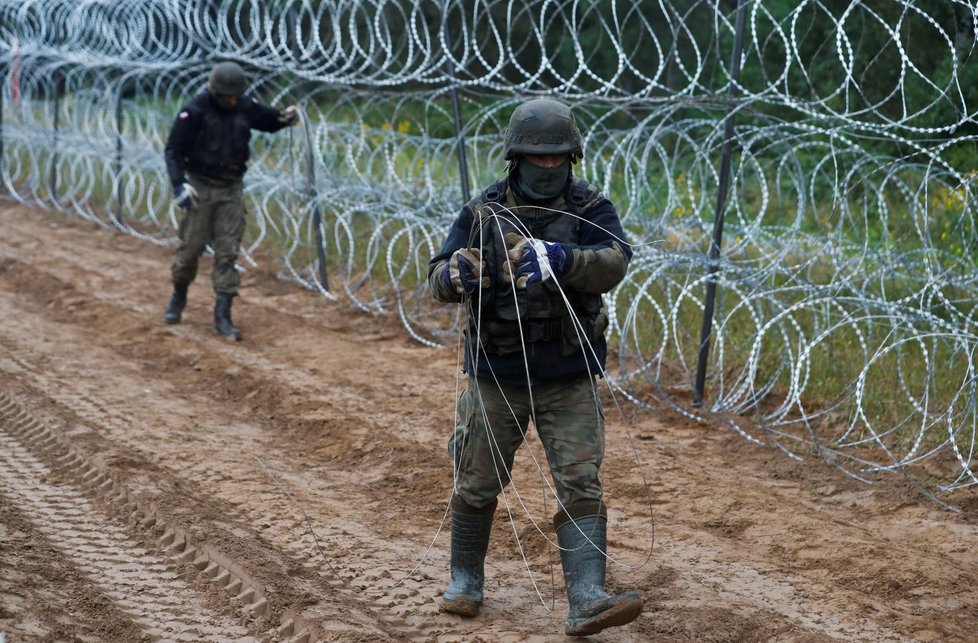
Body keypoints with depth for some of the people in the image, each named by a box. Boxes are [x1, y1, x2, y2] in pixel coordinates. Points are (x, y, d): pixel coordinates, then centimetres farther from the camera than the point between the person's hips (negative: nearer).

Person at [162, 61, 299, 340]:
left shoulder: (245, 107, 1)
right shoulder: (195, 111, -12)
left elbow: (269, 121, 20)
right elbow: (174, 149, -12)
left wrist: (286, 117, -2)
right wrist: (178, 184, -23)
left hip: (231, 189, 3)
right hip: (201, 188, -3)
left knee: (227, 252, -2)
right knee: (191, 246, 2)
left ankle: (222, 316, -2)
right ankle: (178, 297, 29)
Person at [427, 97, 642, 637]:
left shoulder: (590, 210, -6)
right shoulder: (482, 212, -3)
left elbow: (613, 264, -24)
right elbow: (438, 282, -5)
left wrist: (561, 260, -43)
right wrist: (454, 274, -30)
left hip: (569, 377, -1)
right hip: (497, 374, 1)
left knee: (580, 485, -9)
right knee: (477, 484, 11)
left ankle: (587, 604, -13)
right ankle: (465, 581, 31)